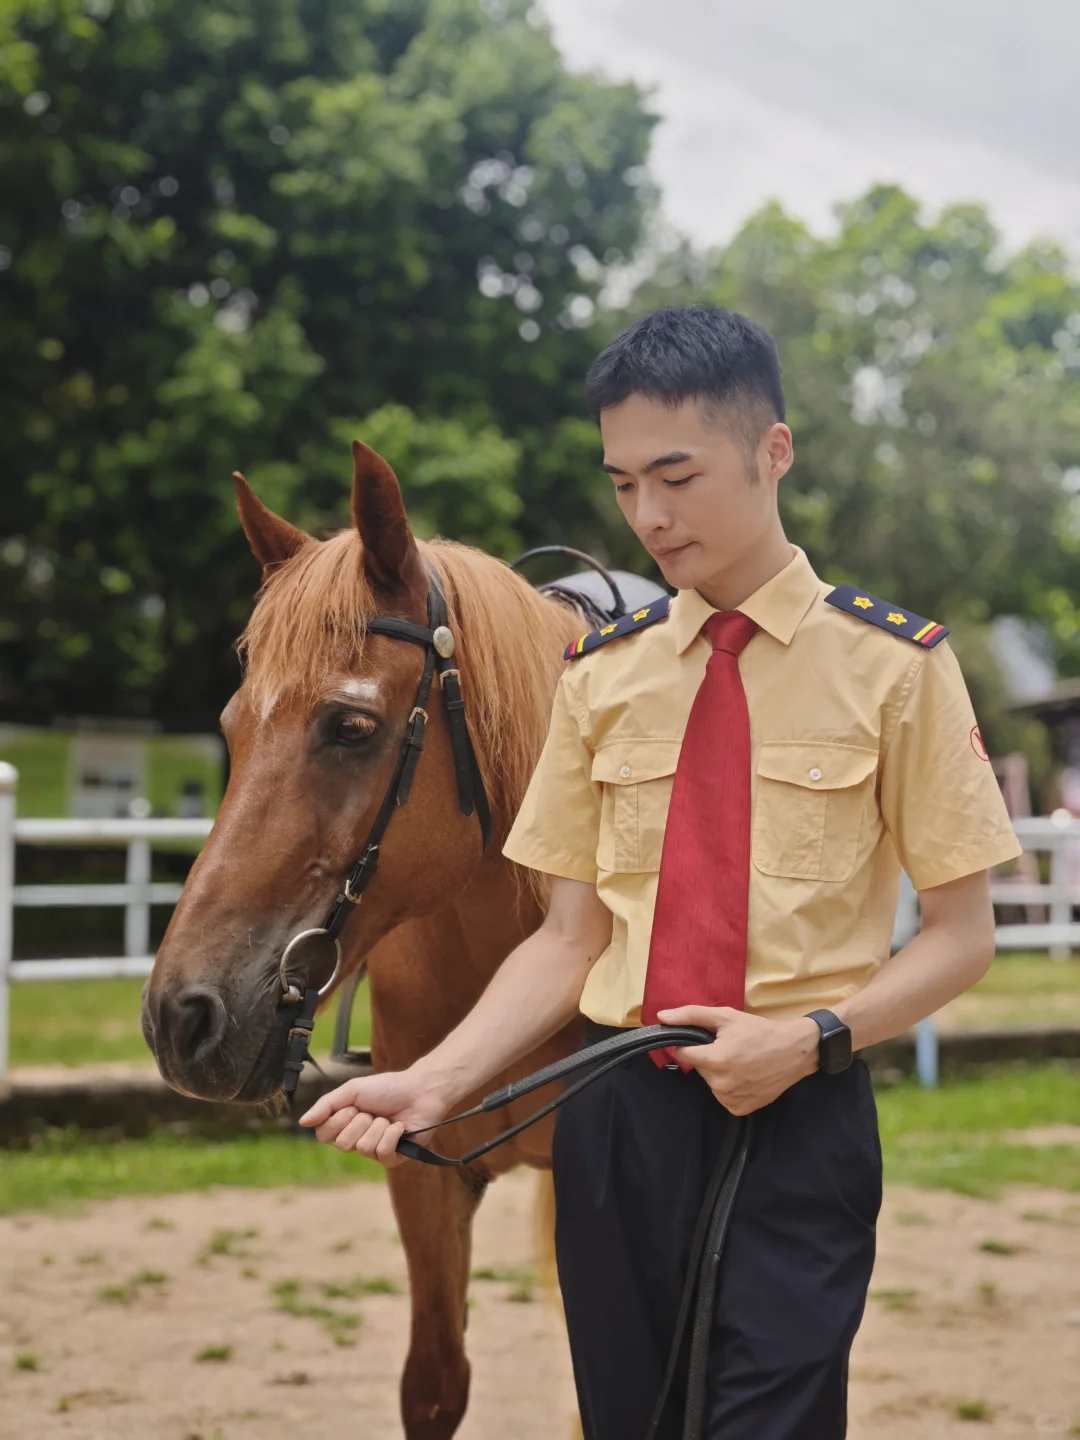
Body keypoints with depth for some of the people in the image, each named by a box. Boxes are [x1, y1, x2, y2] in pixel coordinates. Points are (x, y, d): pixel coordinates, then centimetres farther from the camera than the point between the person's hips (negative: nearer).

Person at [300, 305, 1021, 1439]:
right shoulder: (602, 676, 7)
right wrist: (434, 1082, -8)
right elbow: (573, 937, 7)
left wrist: (814, 1036, -17)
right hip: (615, 1119, 4)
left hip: (794, 1122, -3)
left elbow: (961, 934, -1)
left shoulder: (892, 664, -3)